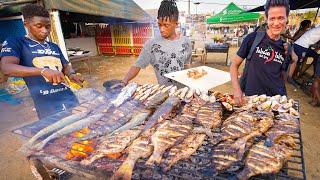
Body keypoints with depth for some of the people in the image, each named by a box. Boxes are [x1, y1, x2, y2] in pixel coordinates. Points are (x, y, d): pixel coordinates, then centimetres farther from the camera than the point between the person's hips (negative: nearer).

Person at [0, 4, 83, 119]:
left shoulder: (54, 47, 18)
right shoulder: (15, 43, 2)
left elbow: (66, 66, 22)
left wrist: (71, 74, -3)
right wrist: (43, 71, -30)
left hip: (69, 98, 5)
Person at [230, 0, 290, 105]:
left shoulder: (285, 47, 4)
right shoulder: (253, 38, -9)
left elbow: (284, 78, 13)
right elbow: (234, 65, -6)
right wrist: (236, 89, -15)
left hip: (277, 99, 4)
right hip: (251, 98, -3)